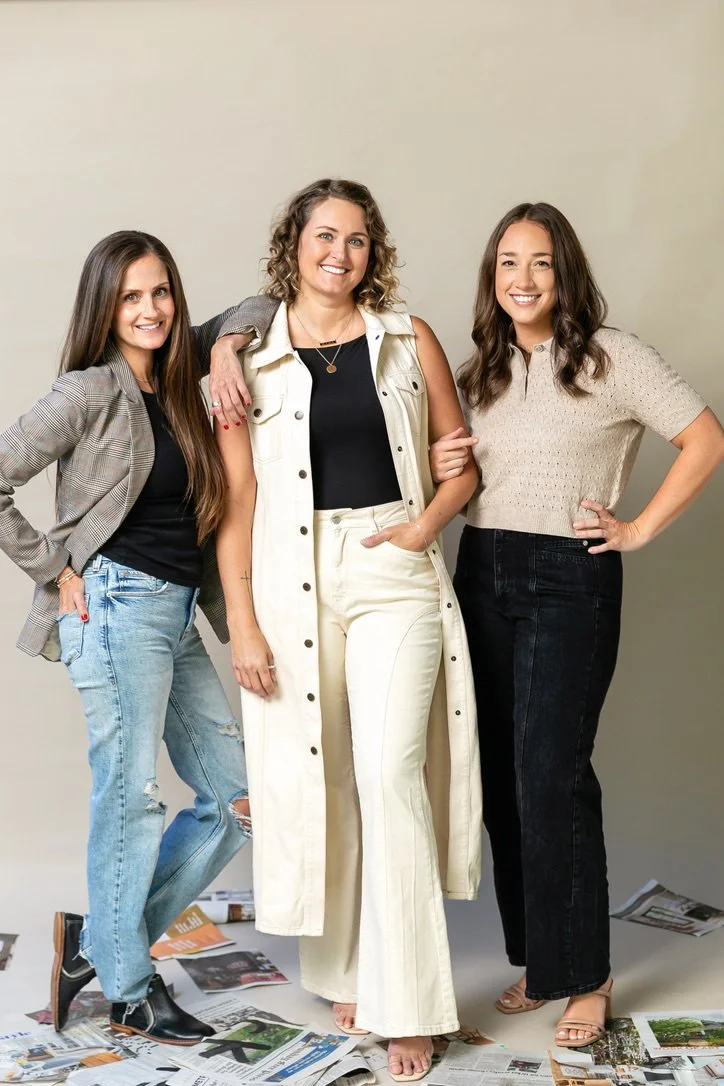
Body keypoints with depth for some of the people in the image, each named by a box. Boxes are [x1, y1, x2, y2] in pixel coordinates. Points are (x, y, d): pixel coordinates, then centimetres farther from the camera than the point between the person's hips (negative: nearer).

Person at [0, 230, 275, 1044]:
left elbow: (254, 310, 23)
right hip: (118, 605, -8)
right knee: (132, 795, -5)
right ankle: (130, 992, 12)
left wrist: (222, 350, 2)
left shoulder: (173, 381, 13)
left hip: (179, 614, 8)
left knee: (237, 800, 9)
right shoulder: (90, 391, -6)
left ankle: (99, 939, 19)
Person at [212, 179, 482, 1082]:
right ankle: (345, 971, 25)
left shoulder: (409, 341, 8)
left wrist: (423, 525, -6)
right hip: (294, 579, 1)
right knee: (316, 777, 6)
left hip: (394, 573, -1)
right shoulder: (250, 357, 5)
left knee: (391, 770, -10)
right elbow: (237, 499, 1)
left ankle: (408, 1003, 0)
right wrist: (241, 620, -5)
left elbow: (462, 458, 13)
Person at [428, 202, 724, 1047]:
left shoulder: (609, 358, -5)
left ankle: (582, 974, 7)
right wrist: (445, 472, 0)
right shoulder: (479, 374, 12)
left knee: (549, 778, -9)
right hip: (482, 574, 6)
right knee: (501, 778, 7)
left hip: (570, 578, -6)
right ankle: (535, 957, 21)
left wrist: (640, 530, -8)